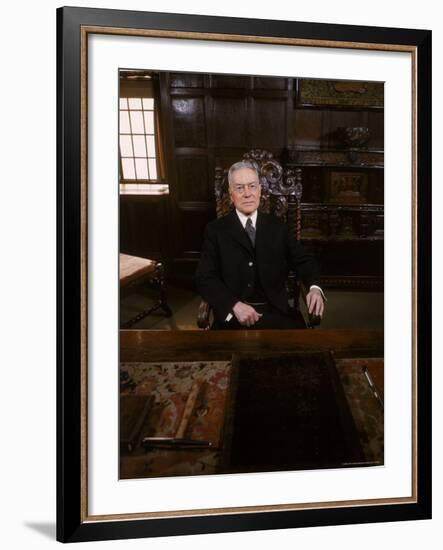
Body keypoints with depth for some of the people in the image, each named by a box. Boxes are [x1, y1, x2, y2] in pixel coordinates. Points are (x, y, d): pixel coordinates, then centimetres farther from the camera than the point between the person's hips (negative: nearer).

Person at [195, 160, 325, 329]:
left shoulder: (278, 227, 13)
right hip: (232, 317, -2)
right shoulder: (215, 230, 6)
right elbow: (205, 278, -1)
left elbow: (304, 260, 13)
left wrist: (314, 288, -10)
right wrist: (234, 305, -17)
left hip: (276, 312, 3)